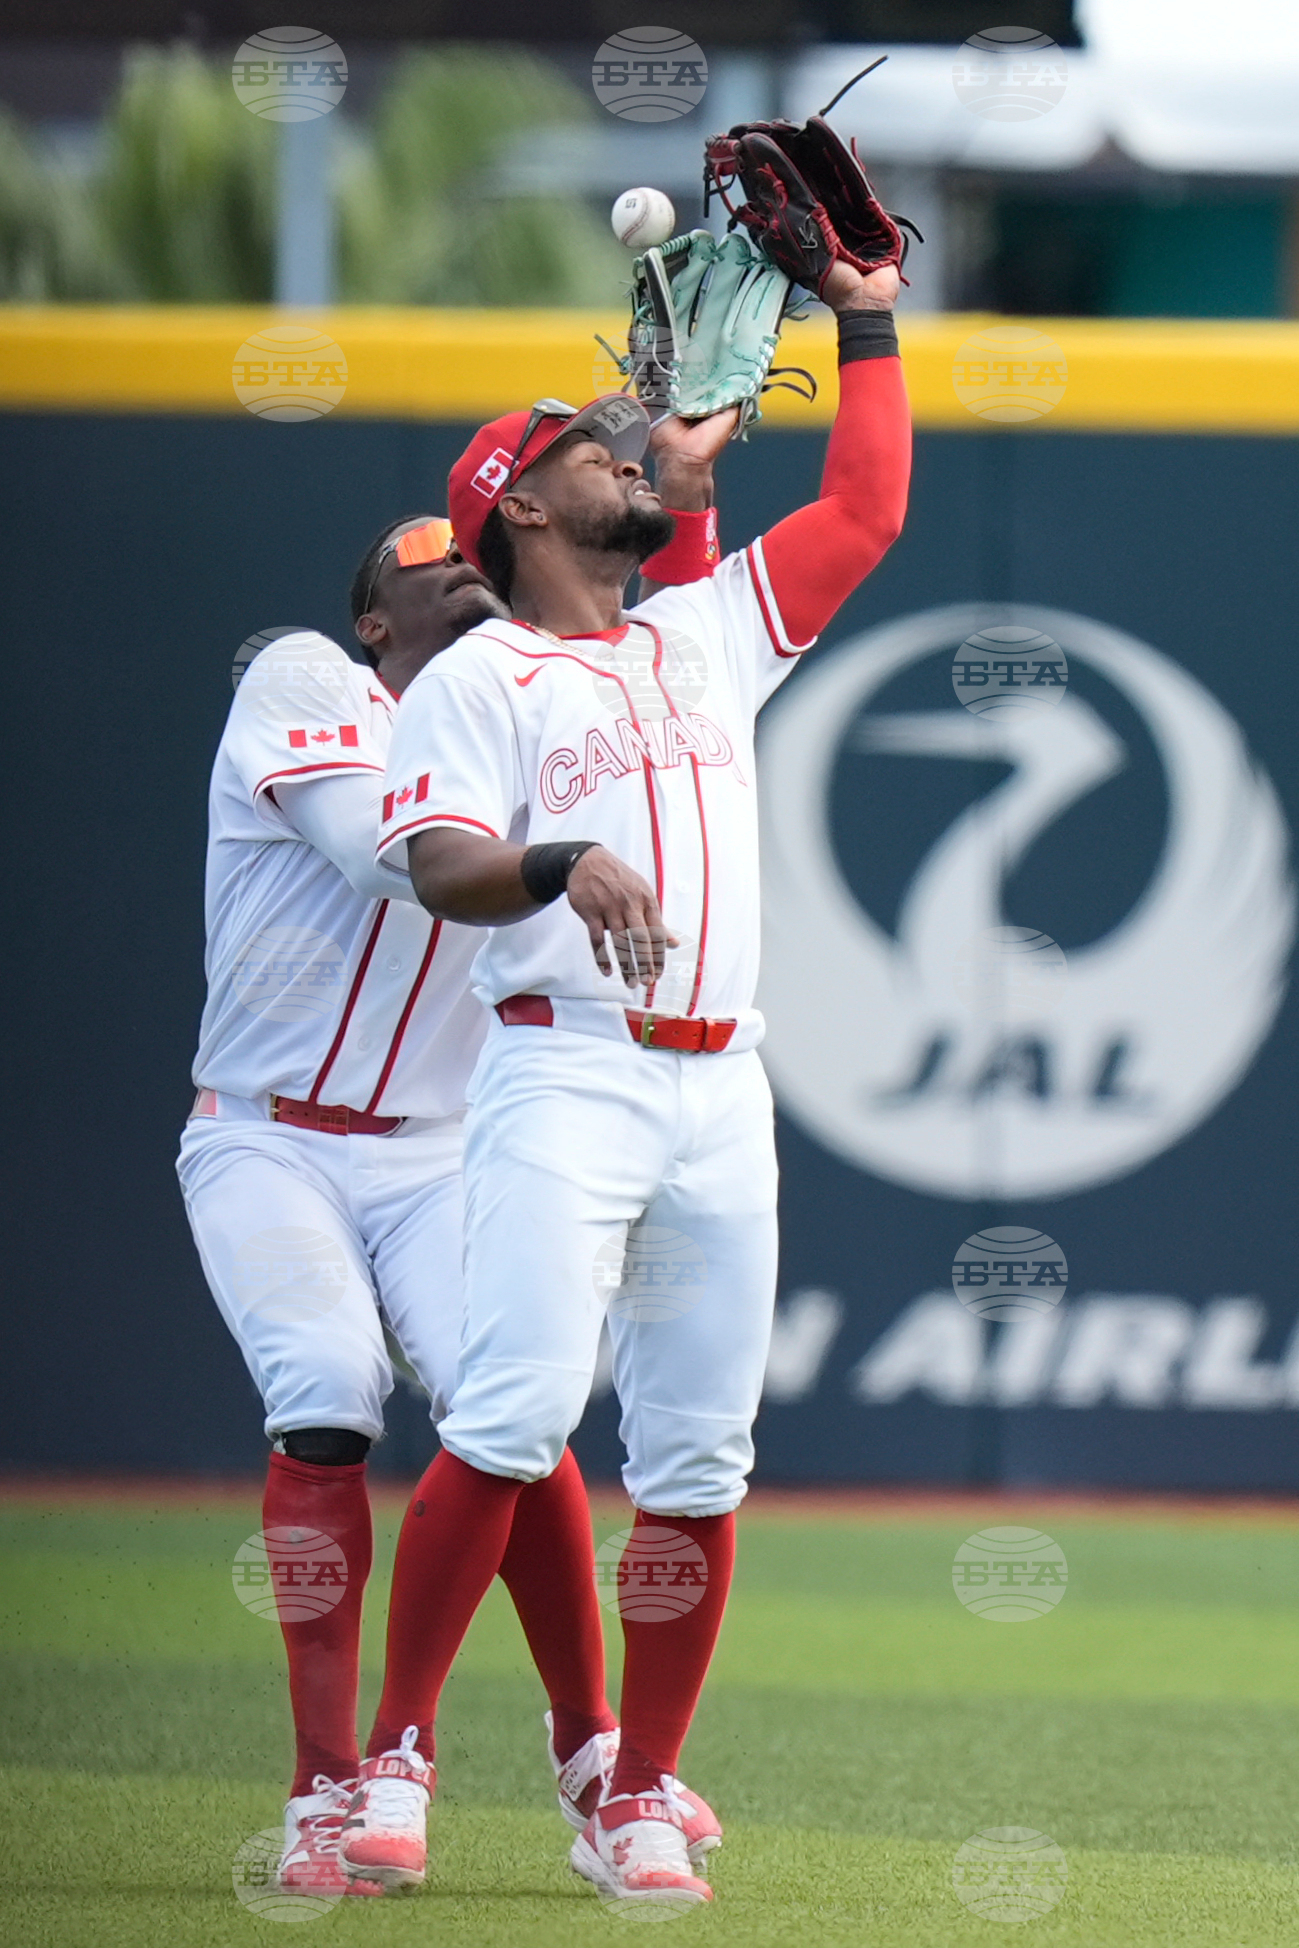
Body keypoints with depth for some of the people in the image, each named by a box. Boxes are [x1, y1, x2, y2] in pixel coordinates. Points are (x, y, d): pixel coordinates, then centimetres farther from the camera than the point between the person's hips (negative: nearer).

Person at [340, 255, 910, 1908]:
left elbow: (865, 508, 24)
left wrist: (866, 320, 23)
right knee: (517, 1416, -19)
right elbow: (442, 866, -10)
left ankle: (635, 1803, 6)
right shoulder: (477, 678, 3)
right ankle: (395, 1751, -9)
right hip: (565, 1076, -6)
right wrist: (565, 865, -29)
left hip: (722, 1090, 6)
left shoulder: (709, 631, 21)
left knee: (698, 1460, 0)